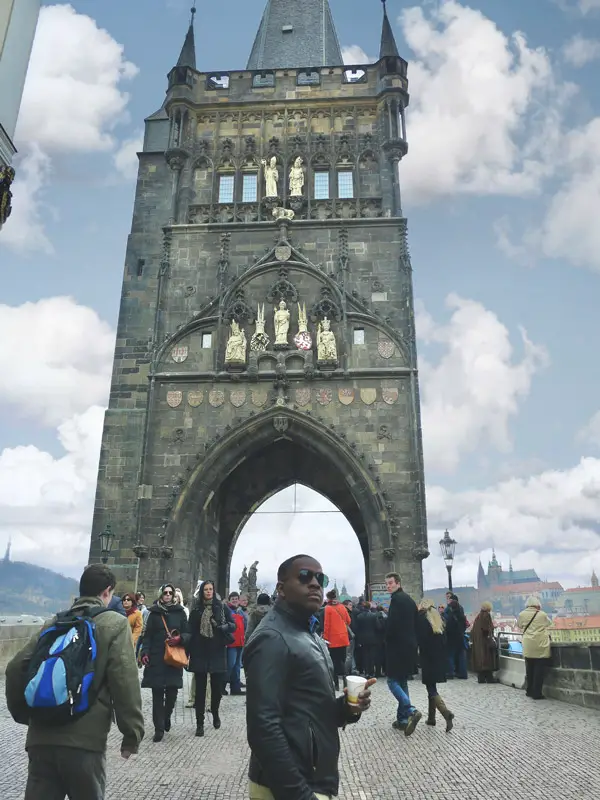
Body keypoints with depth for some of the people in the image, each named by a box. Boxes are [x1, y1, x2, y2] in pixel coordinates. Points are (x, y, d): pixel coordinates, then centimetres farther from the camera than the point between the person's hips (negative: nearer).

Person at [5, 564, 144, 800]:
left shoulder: (54, 623, 13)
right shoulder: (115, 624, -1)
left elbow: (16, 669, 9)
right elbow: (125, 682, -9)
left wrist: (23, 713, 23)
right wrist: (132, 733, -3)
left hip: (41, 737, 4)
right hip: (84, 738, -4)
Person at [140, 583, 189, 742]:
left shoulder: (179, 612, 5)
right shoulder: (154, 612, 5)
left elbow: (188, 634, 7)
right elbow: (148, 635, 4)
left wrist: (180, 639, -14)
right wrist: (145, 653, -8)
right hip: (156, 658, 0)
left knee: (172, 692, 3)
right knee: (157, 694, -1)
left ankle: (166, 716, 32)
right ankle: (159, 728, 9)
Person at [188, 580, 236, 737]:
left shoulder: (222, 607, 1)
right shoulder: (196, 609, 5)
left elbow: (233, 625, 3)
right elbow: (191, 632, 5)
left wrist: (223, 626, -19)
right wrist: (188, 653, 2)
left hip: (217, 653, 0)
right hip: (200, 653, 1)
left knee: (217, 687, 8)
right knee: (200, 689, 4)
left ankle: (215, 713, 35)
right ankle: (200, 723, 13)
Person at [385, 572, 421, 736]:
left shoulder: (396, 599, -15)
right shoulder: (409, 599, 14)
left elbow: (392, 624, -22)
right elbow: (416, 623, 16)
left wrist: (387, 640, -5)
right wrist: (412, 640, 16)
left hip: (397, 646, -9)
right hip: (409, 646, 9)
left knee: (393, 681, -3)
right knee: (402, 682, 15)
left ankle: (410, 711, -16)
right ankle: (402, 718, 17)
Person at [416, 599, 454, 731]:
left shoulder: (421, 618, -8)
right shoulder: (438, 619, 11)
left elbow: (420, 639, -14)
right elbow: (444, 640, 10)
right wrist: (442, 657, 12)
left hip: (428, 658, -6)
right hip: (440, 658, 6)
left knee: (431, 689, -4)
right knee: (432, 687, 15)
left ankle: (446, 713, -21)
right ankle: (431, 717, 18)